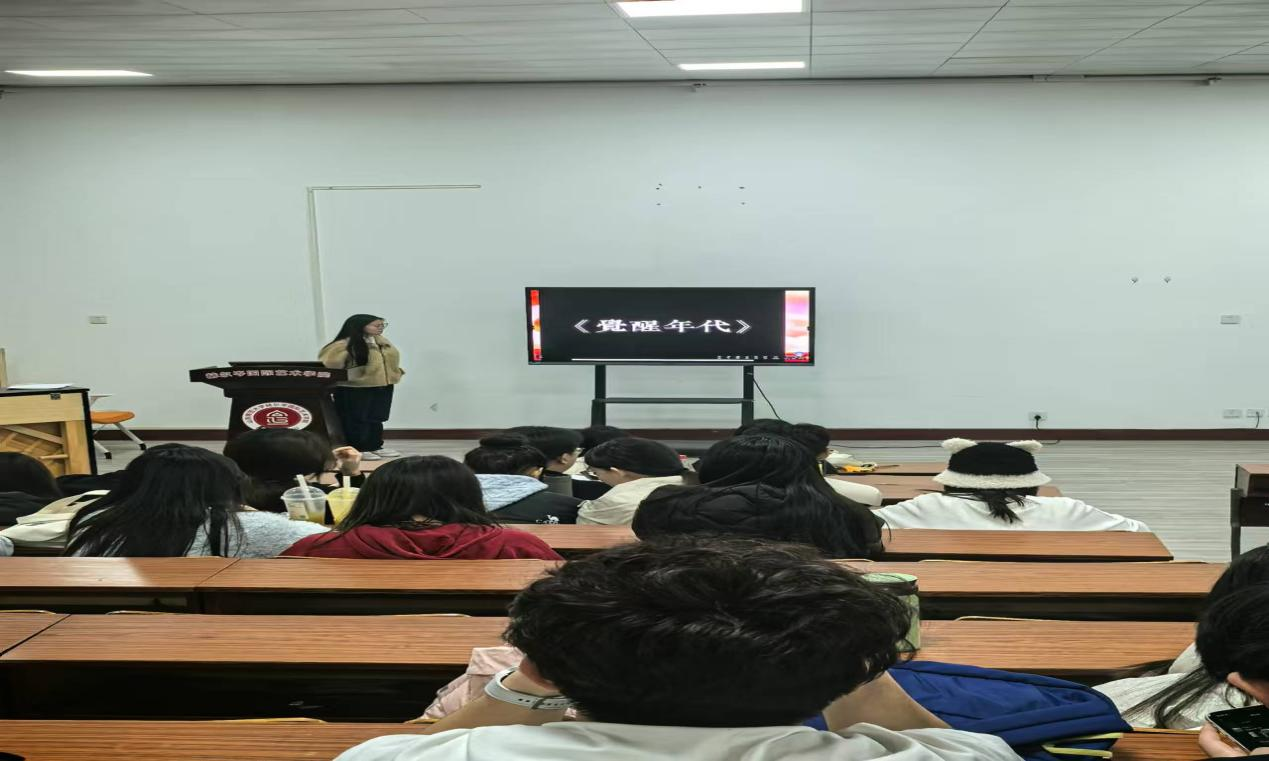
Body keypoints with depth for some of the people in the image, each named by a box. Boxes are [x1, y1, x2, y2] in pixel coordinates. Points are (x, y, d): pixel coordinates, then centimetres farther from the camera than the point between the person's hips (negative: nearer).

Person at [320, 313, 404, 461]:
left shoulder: (382, 342, 9)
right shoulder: (344, 345, -16)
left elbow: (391, 360, 21)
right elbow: (328, 365, -18)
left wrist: (395, 374, 10)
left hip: (382, 387, 7)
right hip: (354, 389, -7)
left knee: (377, 419, 15)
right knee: (356, 420, 1)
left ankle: (375, 446, 25)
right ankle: (357, 450, 8)